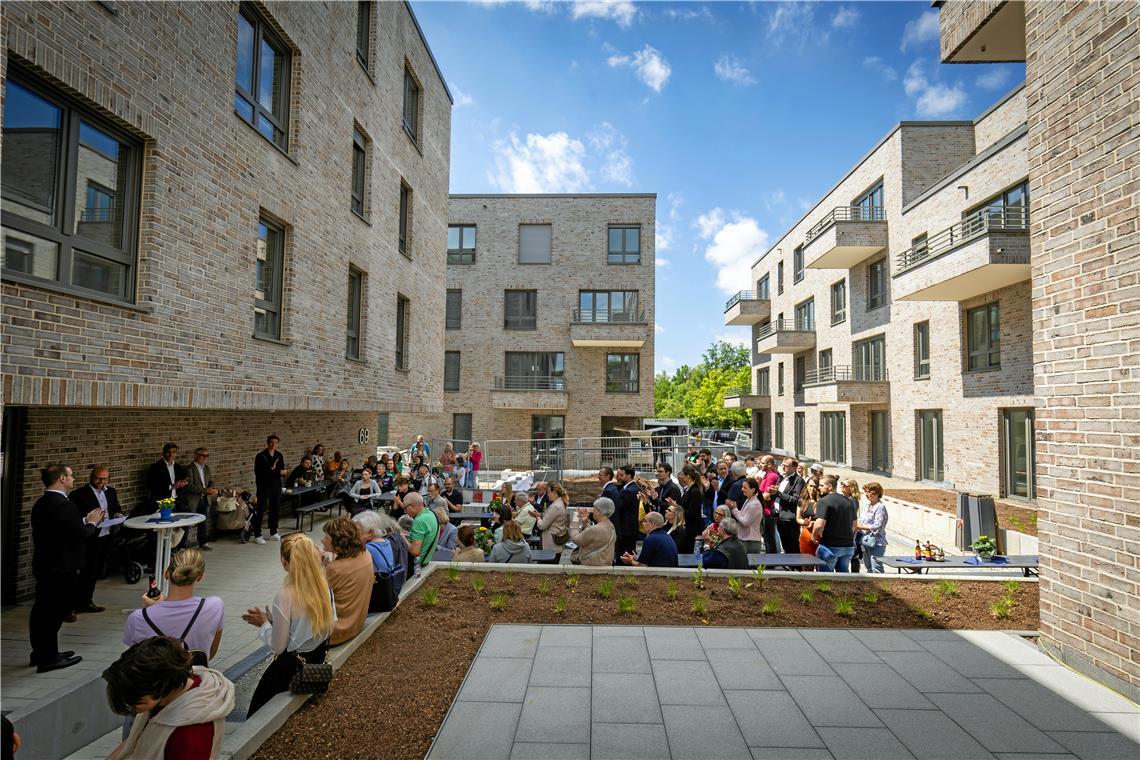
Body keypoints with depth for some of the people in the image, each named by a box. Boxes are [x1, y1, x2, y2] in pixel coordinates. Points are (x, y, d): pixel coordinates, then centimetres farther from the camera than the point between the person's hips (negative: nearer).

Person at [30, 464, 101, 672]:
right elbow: (79, 534, -22)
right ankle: (48, 658, 8)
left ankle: (40, 652, 32)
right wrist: (92, 523, -5)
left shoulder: (41, 503, 7)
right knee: (55, 611, 0)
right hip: (61, 567, -10)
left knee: (41, 609, 18)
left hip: (43, 564, 10)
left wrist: (84, 520, 10)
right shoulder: (63, 505, -23)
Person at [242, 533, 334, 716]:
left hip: (292, 666, -6)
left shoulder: (285, 596, -25)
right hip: (320, 659, 6)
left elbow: (277, 647, -17)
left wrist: (264, 624, 1)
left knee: (256, 713, 19)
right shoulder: (324, 586, -10)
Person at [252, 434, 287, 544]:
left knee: (275, 509, 11)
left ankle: (273, 532, 23)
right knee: (261, 510, -1)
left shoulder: (279, 455, 7)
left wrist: (283, 472, -9)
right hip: (264, 486, -5)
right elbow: (257, 472, -14)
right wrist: (270, 469, -22)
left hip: (276, 486, 5)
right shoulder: (261, 456, -10)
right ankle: (257, 535, 6)